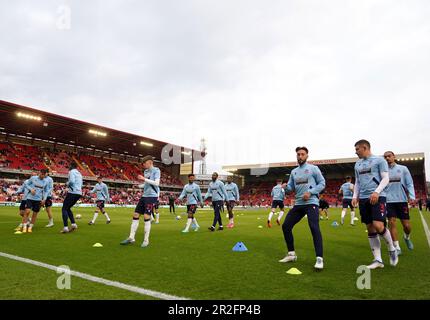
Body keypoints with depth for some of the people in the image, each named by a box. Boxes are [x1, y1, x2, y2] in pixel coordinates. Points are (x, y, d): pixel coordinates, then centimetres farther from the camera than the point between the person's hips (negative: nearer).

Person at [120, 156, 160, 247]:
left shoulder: (156, 170, -6)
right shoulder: (145, 171, 16)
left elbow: (156, 183, -16)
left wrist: (144, 179, -18)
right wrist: (138, 186, 10)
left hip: (152, 196, -8)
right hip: (144, 196, 8)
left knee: (146, 217, -10)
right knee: (136, 215, 5)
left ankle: (146, 240, 3)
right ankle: (131, 238, 14)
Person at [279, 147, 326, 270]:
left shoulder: (313, 168, 0)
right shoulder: (293, 172, 16)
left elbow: (322, 183, -3)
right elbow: (290, 188, 15)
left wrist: (310, 192, -15)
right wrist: (285, 187, -9)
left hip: (311, 203, -6)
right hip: (298, 204, 6)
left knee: (314, 228, -18)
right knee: (286, 226, 3)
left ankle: (319, 259, -10)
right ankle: (291, 254, 16)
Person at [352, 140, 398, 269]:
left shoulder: (379, 160, 1)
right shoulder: (357, 164, 18)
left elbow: (386, 179, -6)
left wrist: (377, 192, -20)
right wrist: (355, 196, 9)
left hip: (378, 197, -6)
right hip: (363, 199, 6)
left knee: (378, 226, -17)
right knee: (370, 229, 5)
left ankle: (392, 249, 12)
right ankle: (378, 260, 11)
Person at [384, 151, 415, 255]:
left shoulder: (403, 168, 6)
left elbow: (409, 184, 3)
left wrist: (412, 197, -10)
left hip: (402, 200, 0)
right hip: (389, 201, 0)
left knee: (406, 225, 3)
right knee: (392, 223, -7)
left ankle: (407, 238, 36)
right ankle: (397, 248, 3)